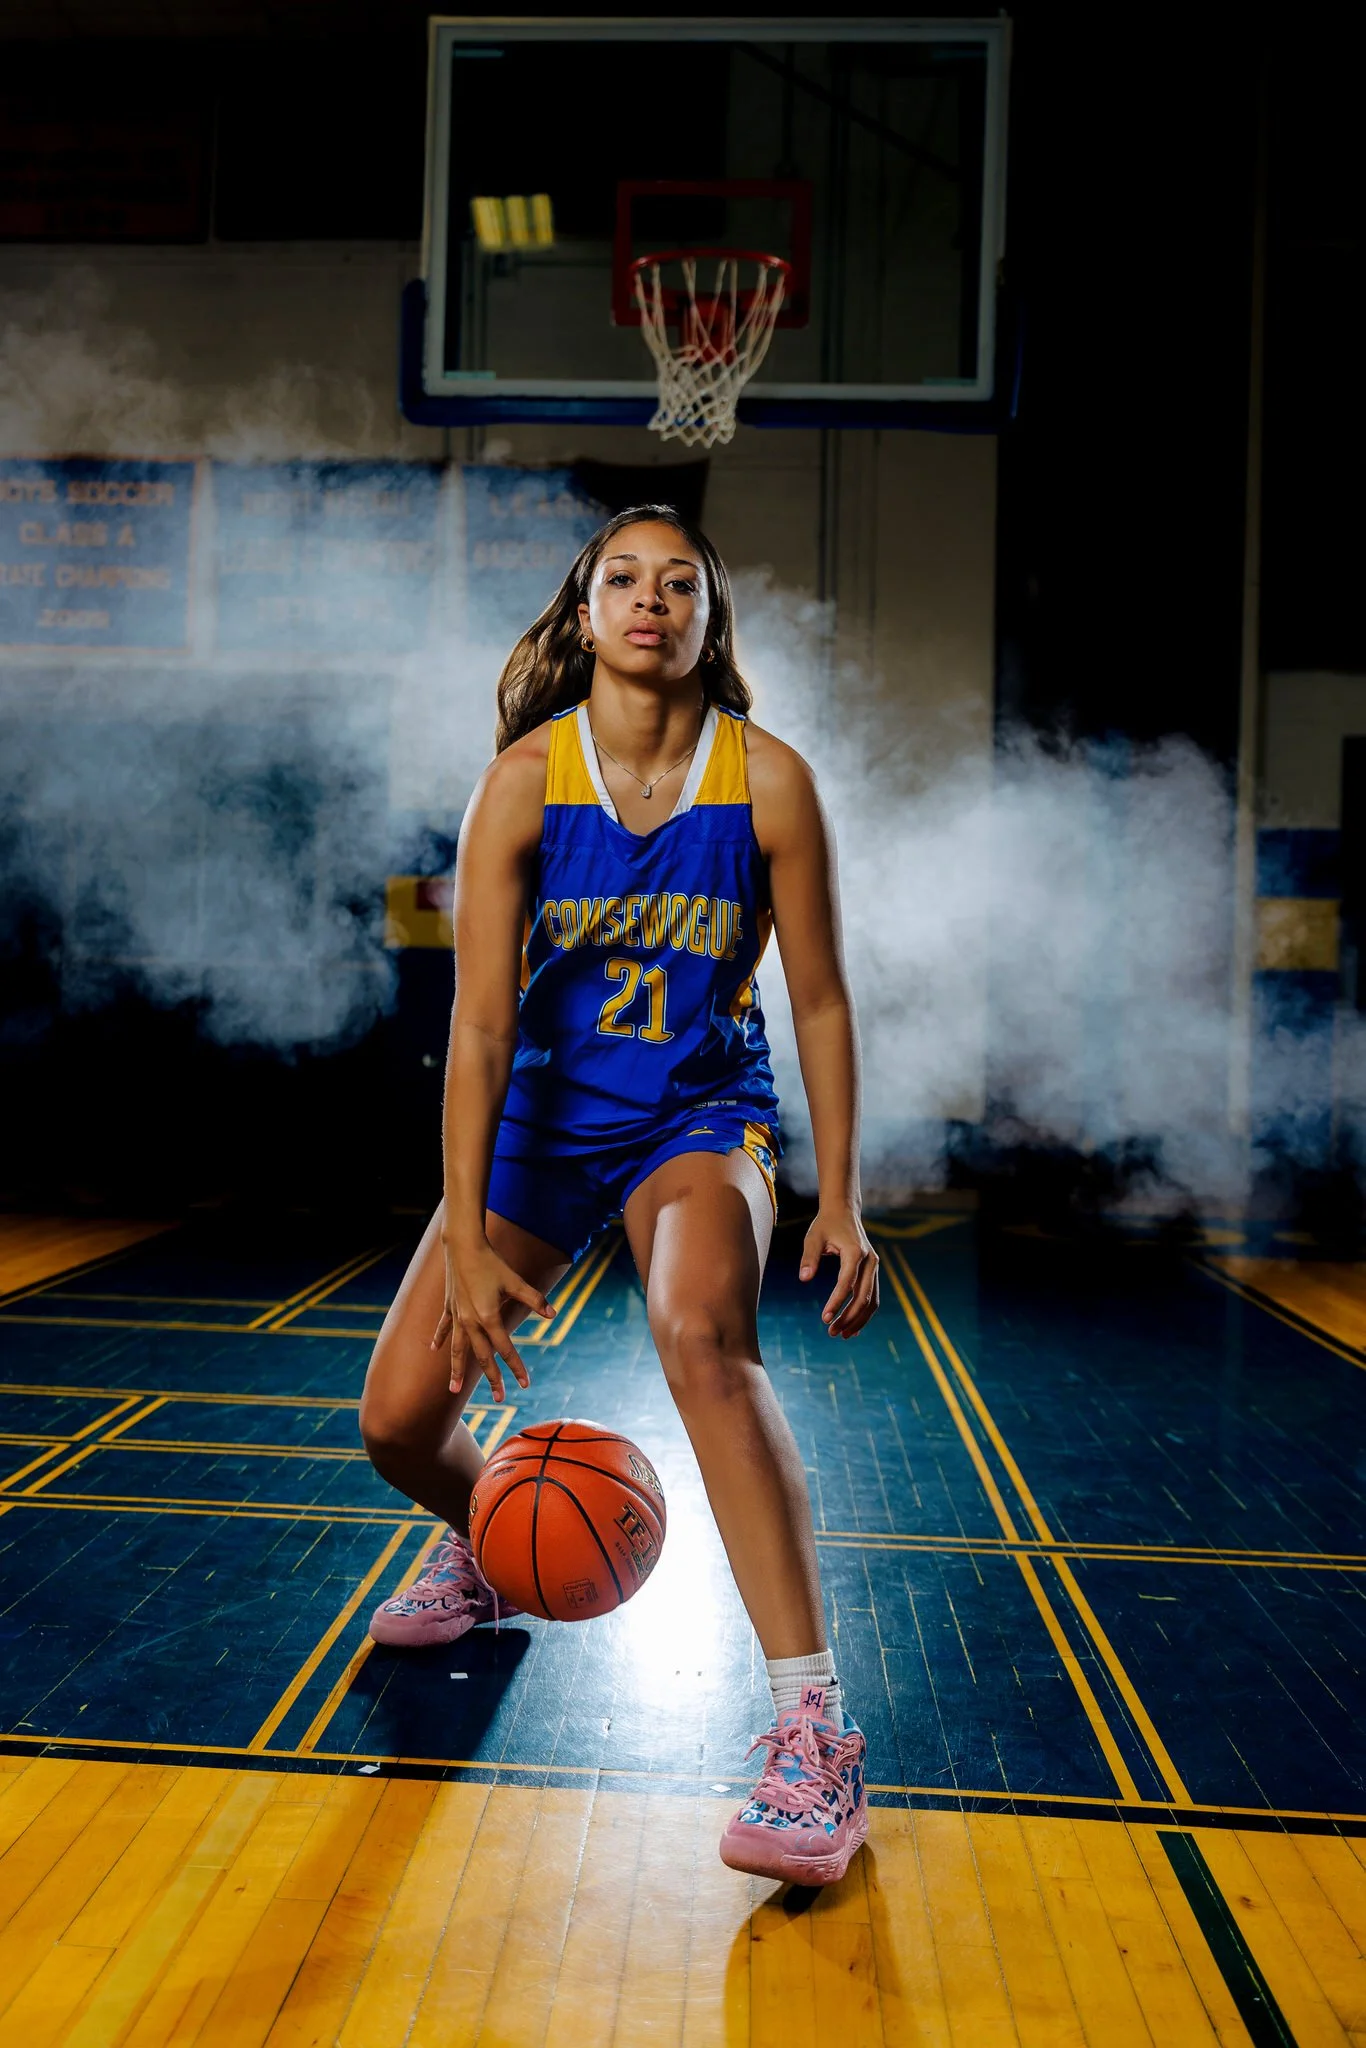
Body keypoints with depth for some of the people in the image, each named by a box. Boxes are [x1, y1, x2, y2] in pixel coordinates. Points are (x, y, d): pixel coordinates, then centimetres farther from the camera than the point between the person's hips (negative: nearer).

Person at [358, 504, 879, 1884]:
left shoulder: (769, 783, -12)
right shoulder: (522, 782, -12)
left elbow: (819, 1000, -5)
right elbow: (481, 1022, -16)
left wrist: (841, 1202, -9)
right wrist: (465, 1238, -23)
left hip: (700, 1115, -2)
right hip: (543, 1116, 2)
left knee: (701, 1335, -34)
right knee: (399, 1420, -1)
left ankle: (813, 1725, -27)